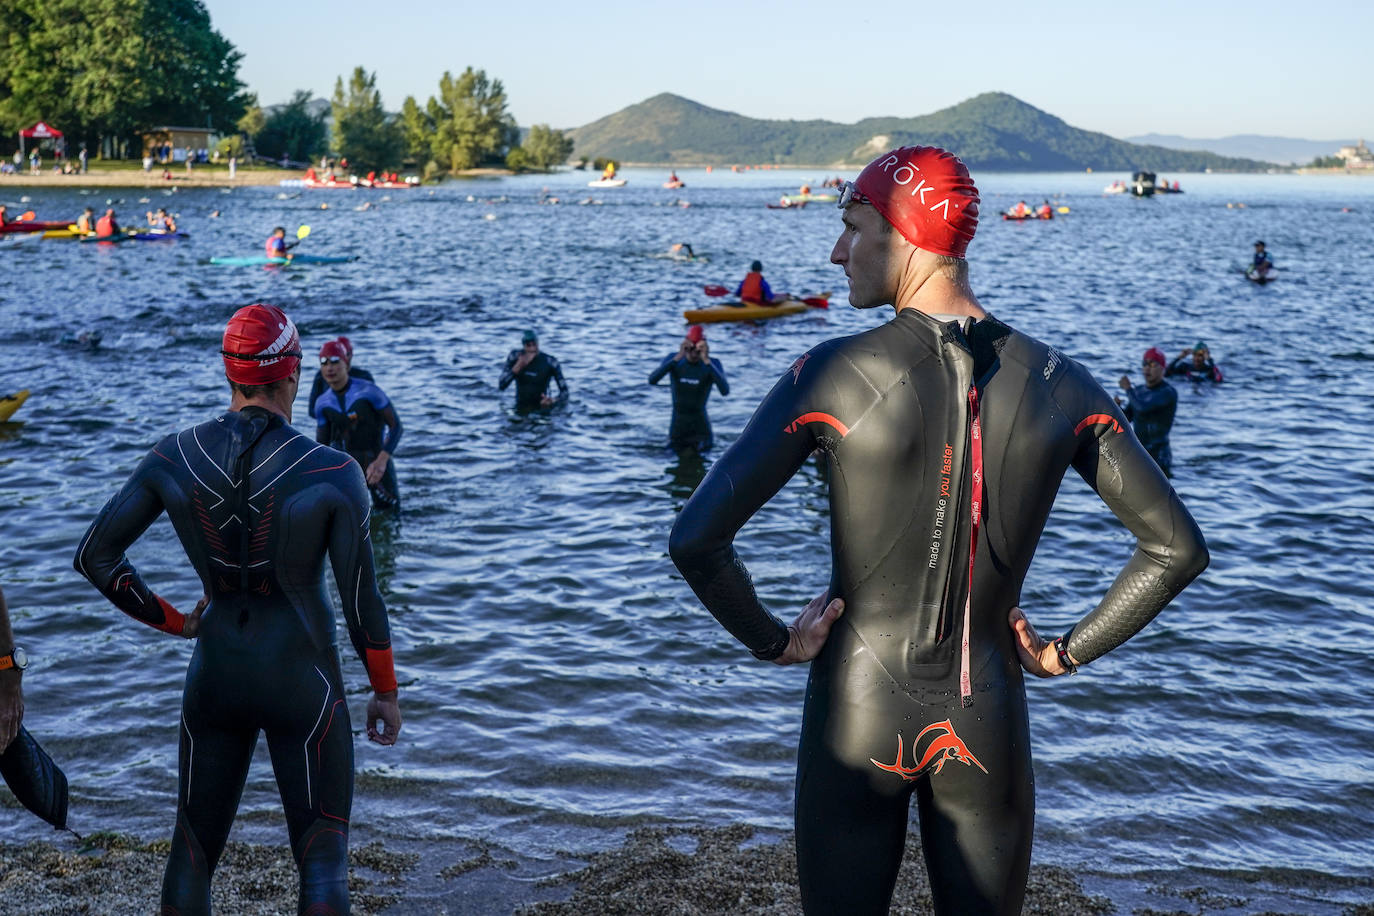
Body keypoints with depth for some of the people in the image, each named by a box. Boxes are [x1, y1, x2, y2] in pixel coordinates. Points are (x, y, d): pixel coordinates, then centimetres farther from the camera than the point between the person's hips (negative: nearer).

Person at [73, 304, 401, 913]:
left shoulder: (173, 458, -6)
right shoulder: (332, 474, -16)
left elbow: (94, 557, -2)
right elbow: (361, 599, -11)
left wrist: (173, 622, 8)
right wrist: (386, 692, 3)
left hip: (215, 674, 4)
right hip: (301, 680, -3)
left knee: (192, 851, 19)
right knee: (322, 861, 7)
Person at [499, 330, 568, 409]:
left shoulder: (550, 362, -11)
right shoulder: (515, 356, -4)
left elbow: (564, 391, -8)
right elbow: (501, 386, -9)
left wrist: (553, 401, -30)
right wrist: (519, 365, -19)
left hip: (541, 407, -2)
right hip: (520, 410, 2)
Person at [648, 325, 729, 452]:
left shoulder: (713, 364, -12)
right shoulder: (673, 359, -8)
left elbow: (725, 391, -29)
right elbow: (652, 380, -24)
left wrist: (707, 361, -34)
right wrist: (677, 358, -32)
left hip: (700, 422, -1)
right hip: (678, 421, 1)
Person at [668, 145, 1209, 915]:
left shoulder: (834, 375, -15)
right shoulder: (1060, 384, -5)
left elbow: (696, 540, -19)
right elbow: (1178, 548, -1)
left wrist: (773, 640, -4)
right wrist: (1069, 652, 5)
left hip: (856, 713, -2)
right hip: (989, 723, 3)